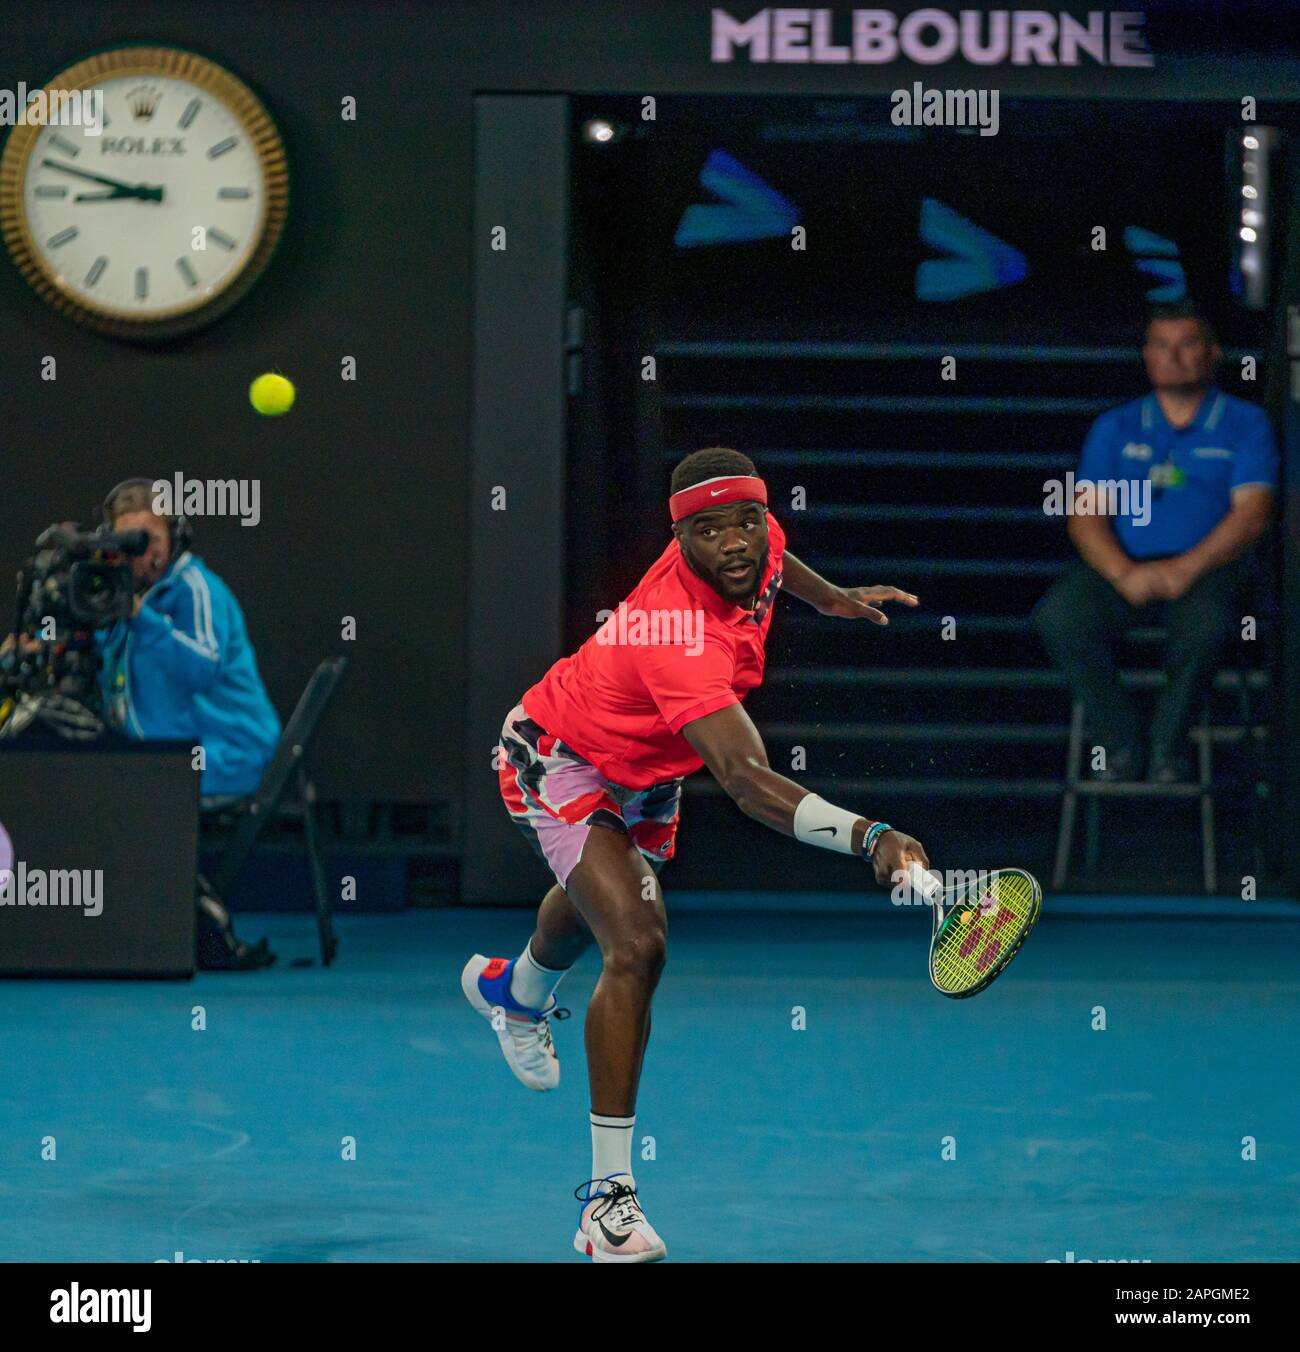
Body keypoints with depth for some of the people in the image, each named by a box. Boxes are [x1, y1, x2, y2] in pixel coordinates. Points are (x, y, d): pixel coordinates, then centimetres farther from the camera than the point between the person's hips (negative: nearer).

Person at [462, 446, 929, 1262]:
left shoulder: (759, 547, -21)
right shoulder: (681, 637, -45)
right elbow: (747, 782, -56)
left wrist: (828, 597, 10)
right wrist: (867, 837, -67)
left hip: (645, 766, 9)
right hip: (562, 760, -9)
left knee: (599, 903, 35)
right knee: (637, 944, -27)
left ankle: (517, 989, 71)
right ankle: (608, 1194, -22)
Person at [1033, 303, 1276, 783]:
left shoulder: (1244, 424, 11)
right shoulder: (1116, 428, 16)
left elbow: (1252, 511, -2)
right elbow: (1085, 514, 5)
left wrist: (1187, 568, -18)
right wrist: (1124, 574, -16)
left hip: (1202, 568, -2)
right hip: (1120, 568, 2)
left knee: (1209, 622, -38)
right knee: (1057, 617, -30)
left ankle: (1168, 744, -16)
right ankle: (1121, 740, -15)